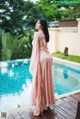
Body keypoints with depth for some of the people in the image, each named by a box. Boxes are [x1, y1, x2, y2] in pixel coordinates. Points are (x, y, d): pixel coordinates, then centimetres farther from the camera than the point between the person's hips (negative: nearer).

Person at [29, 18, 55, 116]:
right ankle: (47, 103, 29)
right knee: (46, 81, 16)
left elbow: (36, 49, -13)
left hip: (41, 58, -9)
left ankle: (39, 108, 7)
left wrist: (34, 64, -10)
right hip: (48, 57, 9)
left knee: (39, 83, -1)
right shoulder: (45, 34, 15)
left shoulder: (37, 34, -10)